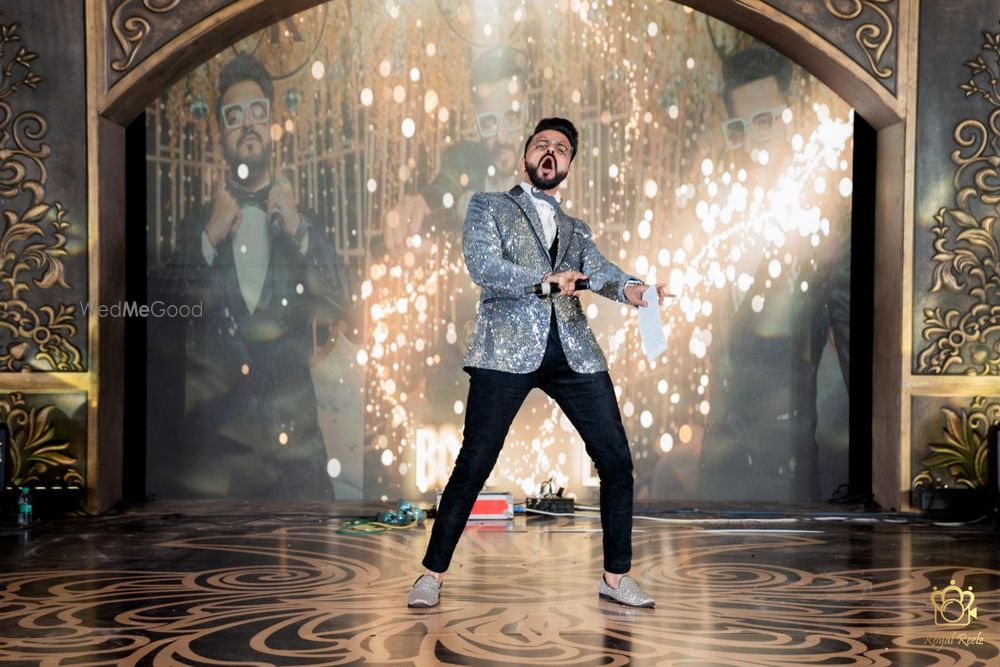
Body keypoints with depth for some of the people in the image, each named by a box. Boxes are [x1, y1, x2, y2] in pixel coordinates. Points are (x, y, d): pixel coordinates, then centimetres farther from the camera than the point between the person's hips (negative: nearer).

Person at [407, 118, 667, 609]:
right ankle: (433, 574, 7)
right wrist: (545, 279, -15)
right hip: (508, 350, -4)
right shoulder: (488, 207, 13)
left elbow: (598, 270, 5)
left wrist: (630, 289, -17)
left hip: (573, 352, 4)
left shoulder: (575, 229, 24)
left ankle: (615, 577, 13)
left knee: (616, 460, 0)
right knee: (474, 463, -7)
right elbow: (482, 264, -4)